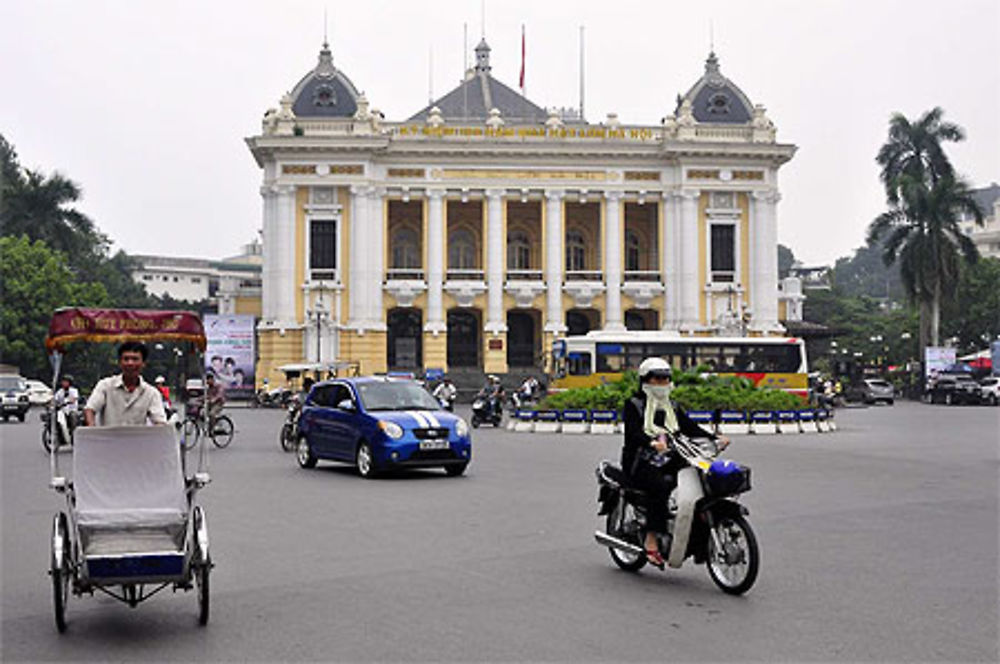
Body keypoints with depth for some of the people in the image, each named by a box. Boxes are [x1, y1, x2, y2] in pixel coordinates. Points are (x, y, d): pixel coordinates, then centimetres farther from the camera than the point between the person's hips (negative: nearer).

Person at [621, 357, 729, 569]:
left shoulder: (672, 408, 22)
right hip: (641, 464, -6)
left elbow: (691, 428, 11)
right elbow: (633, 433, -15)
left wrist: (715, 439, -7)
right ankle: (652, 538, -32)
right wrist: (652, 443, -36)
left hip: (669, 462, 6)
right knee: (661, 486, -34)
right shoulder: (634, 405, 2)